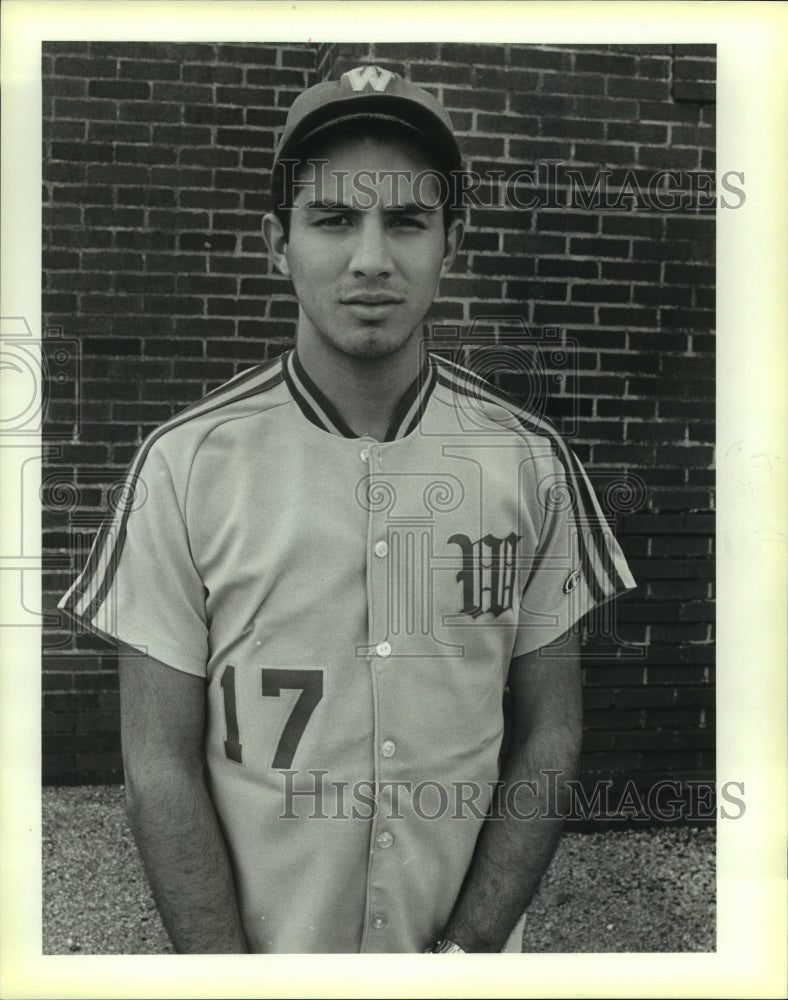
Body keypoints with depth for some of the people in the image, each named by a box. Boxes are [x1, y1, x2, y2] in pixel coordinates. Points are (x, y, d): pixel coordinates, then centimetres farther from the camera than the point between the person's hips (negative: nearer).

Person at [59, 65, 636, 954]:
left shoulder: (531, 461, -9)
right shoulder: (184, 463, -13)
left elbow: (548, 735, -4)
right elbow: (160, 763, -10)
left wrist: (469, 946, -10)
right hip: (254, 942, -1)